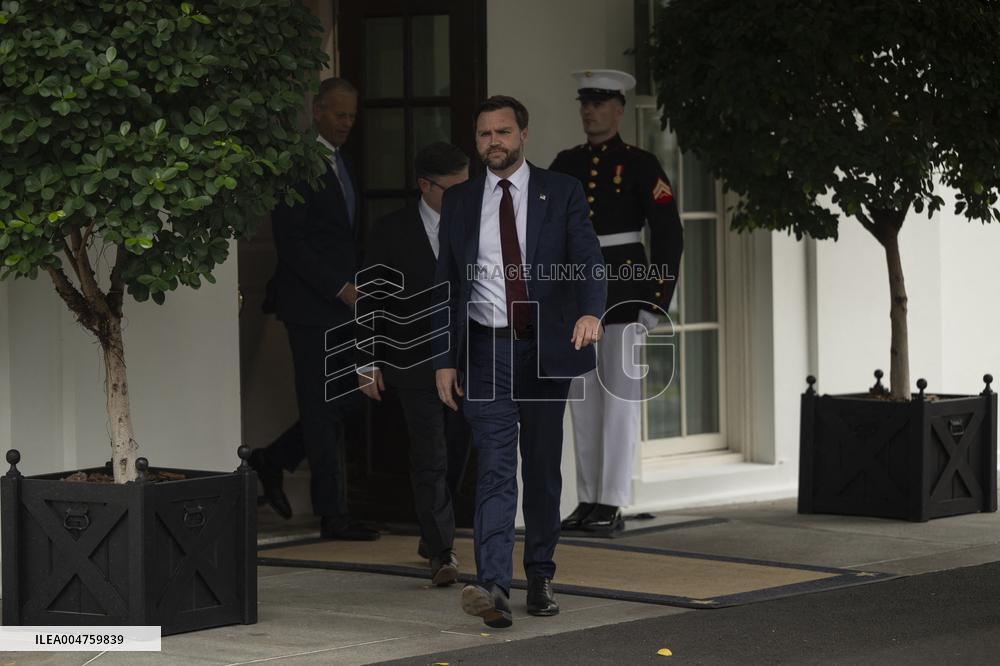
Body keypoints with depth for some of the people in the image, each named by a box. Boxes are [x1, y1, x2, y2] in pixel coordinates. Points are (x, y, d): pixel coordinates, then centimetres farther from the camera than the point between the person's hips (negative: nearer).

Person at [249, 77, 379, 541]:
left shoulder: (340, 162, 16)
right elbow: (290, 241, -18)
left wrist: (353, 288, 11)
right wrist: (341, 289, -19)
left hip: (343, 301, 9)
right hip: (312, 306, -9)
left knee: (347, 399, 10)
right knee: (324, 409, -4)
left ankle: (273, 460, 25)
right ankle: (333, 515, 0)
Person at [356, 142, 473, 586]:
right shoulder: (392, 232, -5)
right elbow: (368, 299, -1)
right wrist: (368, 364, -4)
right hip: (416, 363, -3)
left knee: (456, 455, 12)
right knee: (430, 458, -10)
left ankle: (433, 533, 31)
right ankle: (442, 552, -9)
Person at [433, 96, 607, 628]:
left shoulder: (561, 194, 2)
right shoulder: (459, 203, 8)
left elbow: (587, 260, -9)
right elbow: (445, 284, 10)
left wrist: (590, 311, -30)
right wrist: (444, 359, 3)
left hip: (547, 348, 0)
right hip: (486, 350, 0)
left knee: (543, 467, 8)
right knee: (495, 467, -12)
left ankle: (540, 578, 22)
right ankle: (494, 588, -22)